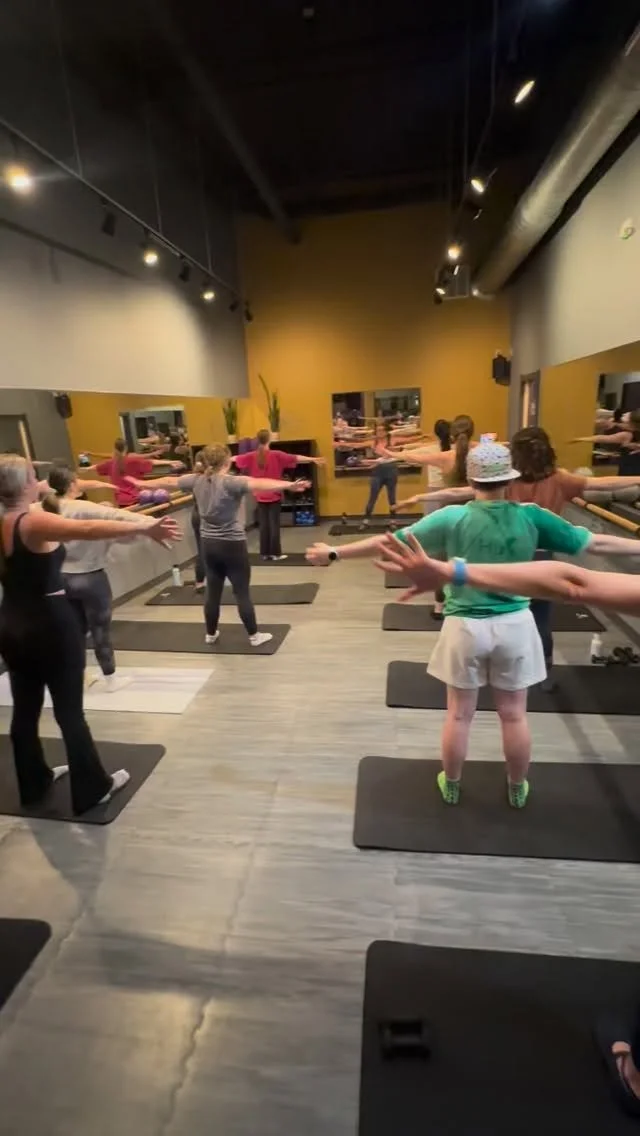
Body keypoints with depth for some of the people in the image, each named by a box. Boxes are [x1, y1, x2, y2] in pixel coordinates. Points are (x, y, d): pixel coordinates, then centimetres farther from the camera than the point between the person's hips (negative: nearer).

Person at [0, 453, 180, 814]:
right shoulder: (35, 522, -19)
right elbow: (88, 529, -36)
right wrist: (144, 527, -42)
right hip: (50, 623, -8)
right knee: (69, 710, 2)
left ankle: (34, 783, 36)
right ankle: (93, 789, 16)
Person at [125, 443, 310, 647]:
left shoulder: (196, 480, 1)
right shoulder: (230, 482, -18)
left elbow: (167, 482, 15)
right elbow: (258, 484, -34)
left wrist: (141, 484, 31)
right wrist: (289, 485, -45)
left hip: (209, 544, 6)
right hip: (232, 544, -6)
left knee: (213, 591, 17)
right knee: (242, 592, 3)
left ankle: (211, 634, 29)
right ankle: (254, 636, 14)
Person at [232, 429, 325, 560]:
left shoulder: (251, 456, 0)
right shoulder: (276, 455, -11)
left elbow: (236, 458, 16)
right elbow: (295, 458, -15)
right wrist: (313, 459, -16)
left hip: (260, 496, 4)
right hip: (274, 495, -3)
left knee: (263, 524, 9)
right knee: (274, 524, 0)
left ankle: (265, 553, 13)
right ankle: (276, 553, 3)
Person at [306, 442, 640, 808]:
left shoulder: (452, 518, -12)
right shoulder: (531, 517, -7)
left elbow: (387, 543, -11)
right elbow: (594, 542, 2)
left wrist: (334, 552, -3)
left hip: (466, 626, -1)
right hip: (515, 625, 2)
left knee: (459, 714, 14)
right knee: (514, 714, 17)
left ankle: (451, 786, 33)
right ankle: (517, 790, 37)